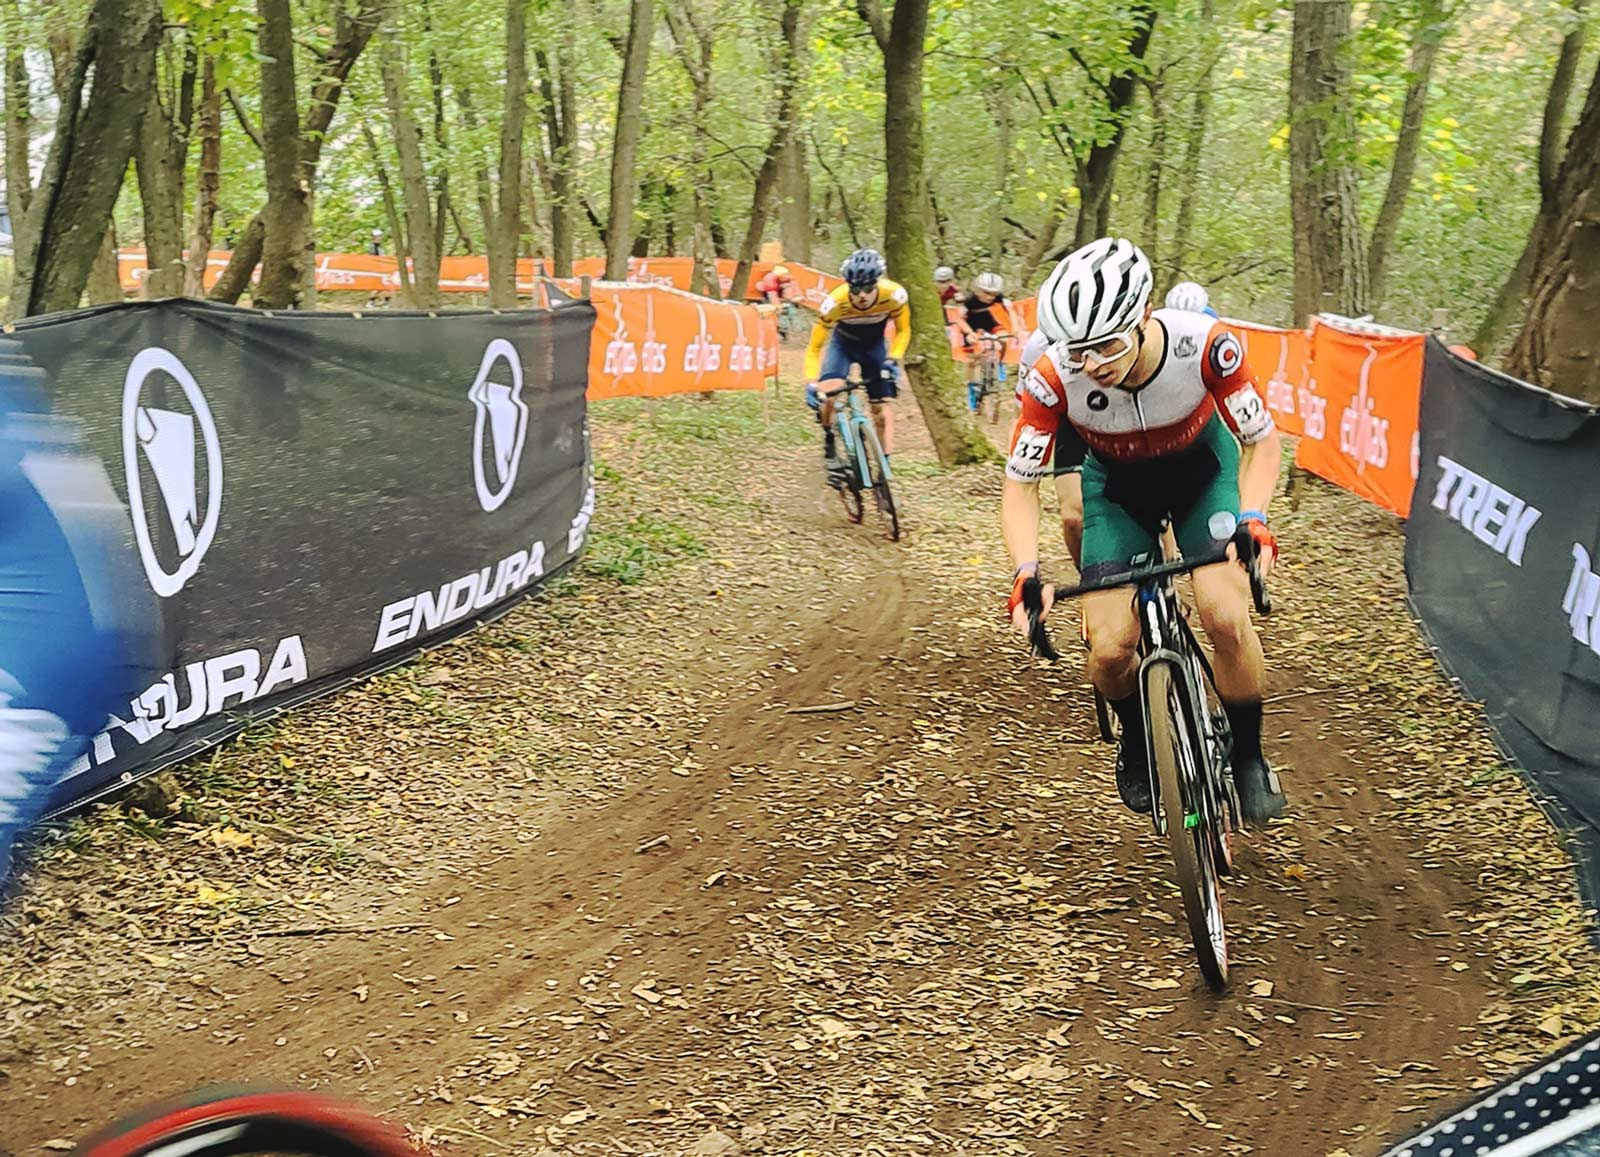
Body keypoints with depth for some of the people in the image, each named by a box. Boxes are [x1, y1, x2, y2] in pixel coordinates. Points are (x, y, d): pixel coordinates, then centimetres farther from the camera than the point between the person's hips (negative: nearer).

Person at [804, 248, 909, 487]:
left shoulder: (895, 295, -33)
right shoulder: (835, 302, -36)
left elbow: (903, 331, -11)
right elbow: (814, 348, -25)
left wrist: (892, 359, -25)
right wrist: (811, 384, -35)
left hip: (875, 345, 2)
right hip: (843, 343, -2)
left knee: (882, 406, -4)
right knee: (827, 392, -27)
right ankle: (829, 444, -3)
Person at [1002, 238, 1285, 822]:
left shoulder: (1204, 344, -34)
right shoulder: (1054, 378, -33)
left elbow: (1262, 440, -19)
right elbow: (1021, 484, -21)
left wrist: (1252, 518, -36)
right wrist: (1027, 573, -35)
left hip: (1202, 471, -1)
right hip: (1118, 487, 1)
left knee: (1227, 619, -23)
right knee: (1109, 653, -13)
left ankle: (1248, 757, 3)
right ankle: (1136, 739, 21)